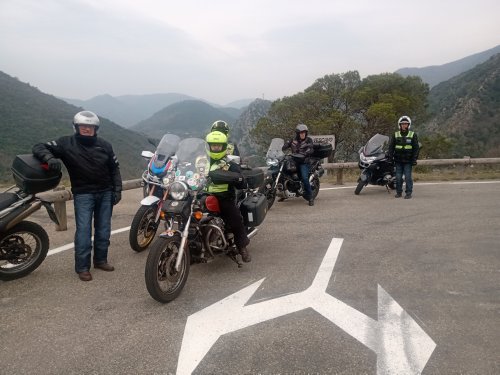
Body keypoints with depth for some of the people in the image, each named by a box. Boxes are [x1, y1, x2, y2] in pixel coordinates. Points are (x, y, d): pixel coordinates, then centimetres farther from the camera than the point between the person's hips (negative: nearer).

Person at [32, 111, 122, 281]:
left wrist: (117, 190, 3)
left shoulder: (104, 145, 5)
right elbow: (39, 147, -5)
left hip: (105, 193, 4)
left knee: (103, 229, 9)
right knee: (83, 230, -7)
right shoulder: (67, 143, -4)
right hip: (83, 194, -3)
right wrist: (50, 158, -27)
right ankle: (82, 267, 3)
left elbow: (114, 168, 11)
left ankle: (100, 260, 24)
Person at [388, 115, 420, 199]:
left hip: (408, 161, -2)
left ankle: (408, 193, 3)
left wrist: (414, 159, -4)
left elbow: (416, 148, 3)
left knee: (408, 177, -4)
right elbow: (391, 147, 9)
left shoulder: (413, 135, 4)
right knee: (398, 177, 4)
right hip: (398, 160, 2)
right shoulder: (395, 135, 8)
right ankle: (399, 192, 14)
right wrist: (390, 157, 1)